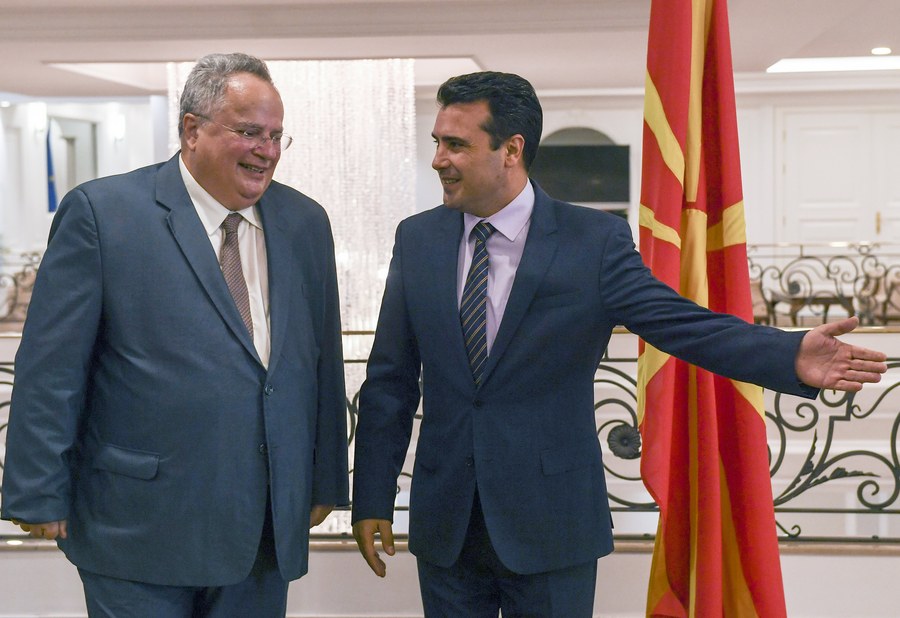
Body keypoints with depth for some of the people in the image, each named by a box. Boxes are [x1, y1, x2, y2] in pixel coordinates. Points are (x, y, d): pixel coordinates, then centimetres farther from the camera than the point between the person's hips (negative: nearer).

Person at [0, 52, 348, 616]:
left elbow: (322, 362, 12)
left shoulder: (305, 223, 9)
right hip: (140, 527, -4)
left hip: (268, 529, 4)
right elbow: (51, 369, -6)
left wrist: (325, 483, 13)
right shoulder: (102, 212, -6)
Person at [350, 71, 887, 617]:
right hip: (444, 524, 3)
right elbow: (391, 381, 5)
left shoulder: (594, 241, -7)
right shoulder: (417, 239, 2)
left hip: (550, 526, -2)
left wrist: (794, 357, -28)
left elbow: (683, 324, -12)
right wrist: (372, 499, 4)